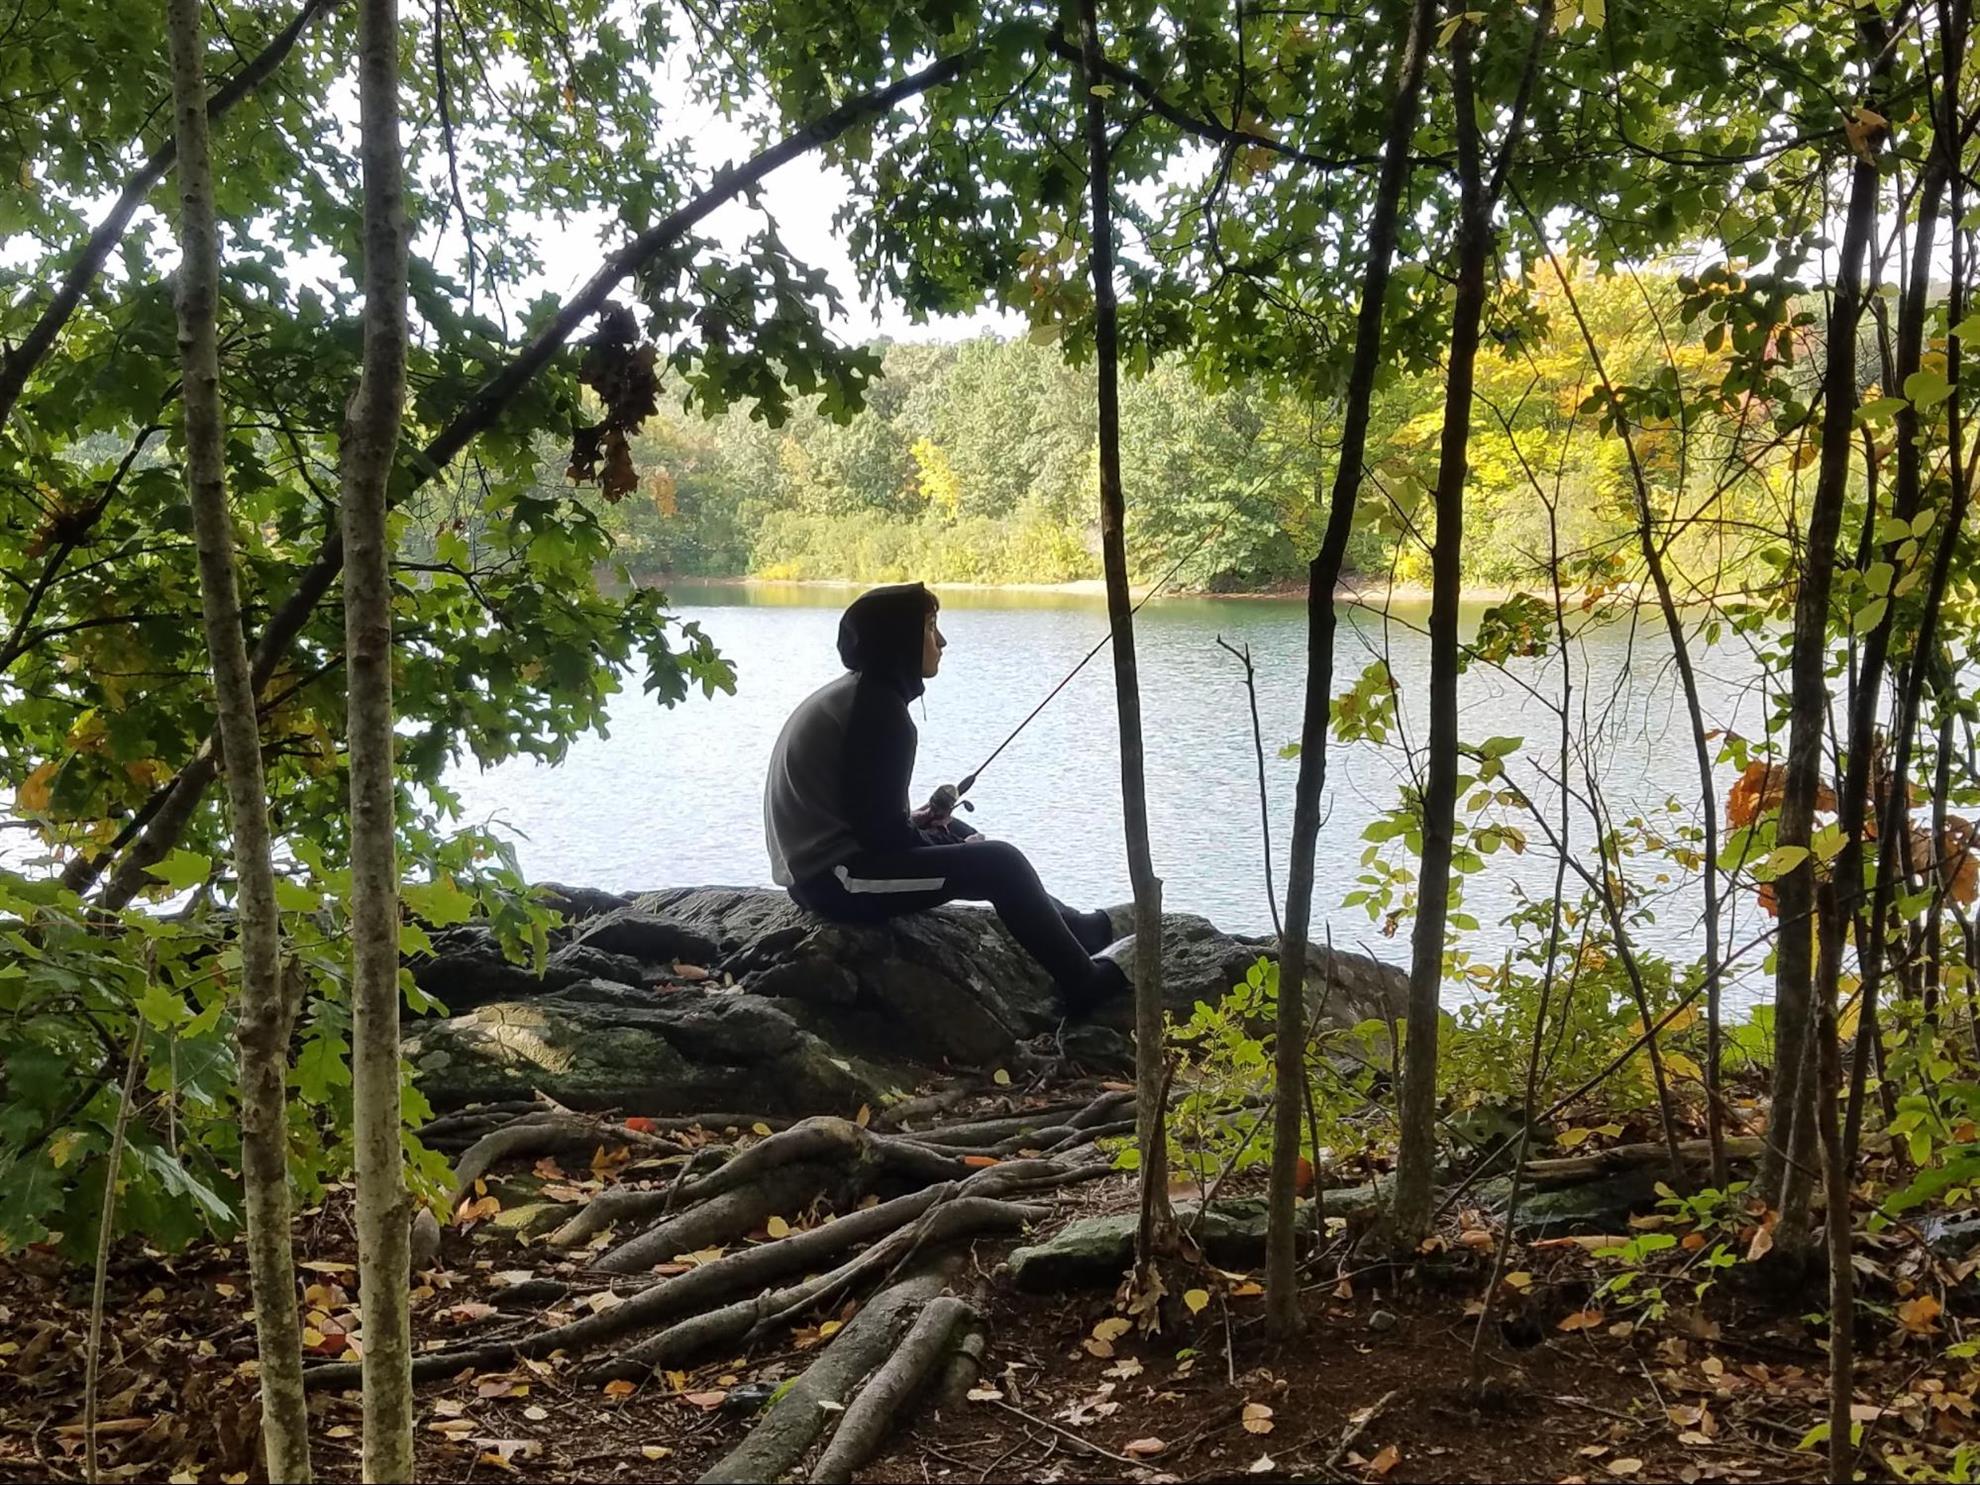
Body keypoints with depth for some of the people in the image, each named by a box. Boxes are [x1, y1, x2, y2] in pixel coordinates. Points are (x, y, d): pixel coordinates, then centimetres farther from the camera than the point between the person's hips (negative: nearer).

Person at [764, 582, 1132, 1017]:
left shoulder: (849, 692, 12)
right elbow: (880, 830, -20)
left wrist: (914, 819, 8)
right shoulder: (879, 708, -18)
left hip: (814, 865, 11)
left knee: (956, 834, 25)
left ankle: (1077, 928, 34)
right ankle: (1084, 984, 3)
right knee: (1000, 863, -8)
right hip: (836, 877, -11)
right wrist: (935, 840, -4)